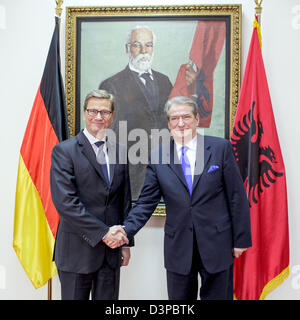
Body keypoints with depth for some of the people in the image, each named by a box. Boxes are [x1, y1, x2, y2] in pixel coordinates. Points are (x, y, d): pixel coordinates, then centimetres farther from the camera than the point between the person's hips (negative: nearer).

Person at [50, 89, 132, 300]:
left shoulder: (119, 152, 8)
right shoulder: (64, 151, -7)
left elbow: (125, 200, 12)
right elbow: (65, 202, -16)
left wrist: (126, 242, 9)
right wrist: (102, 233, -16)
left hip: (111, 248, 4)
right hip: (77, 250, -4)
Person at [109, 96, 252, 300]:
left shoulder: (220, 148, -4)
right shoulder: (158, 157, 1)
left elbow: (237, 196, -2)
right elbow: (146, 202, 0)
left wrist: (241, 239, -2)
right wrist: (127, 229, -15)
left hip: (217, 245, -1)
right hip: (178, 248, 2)